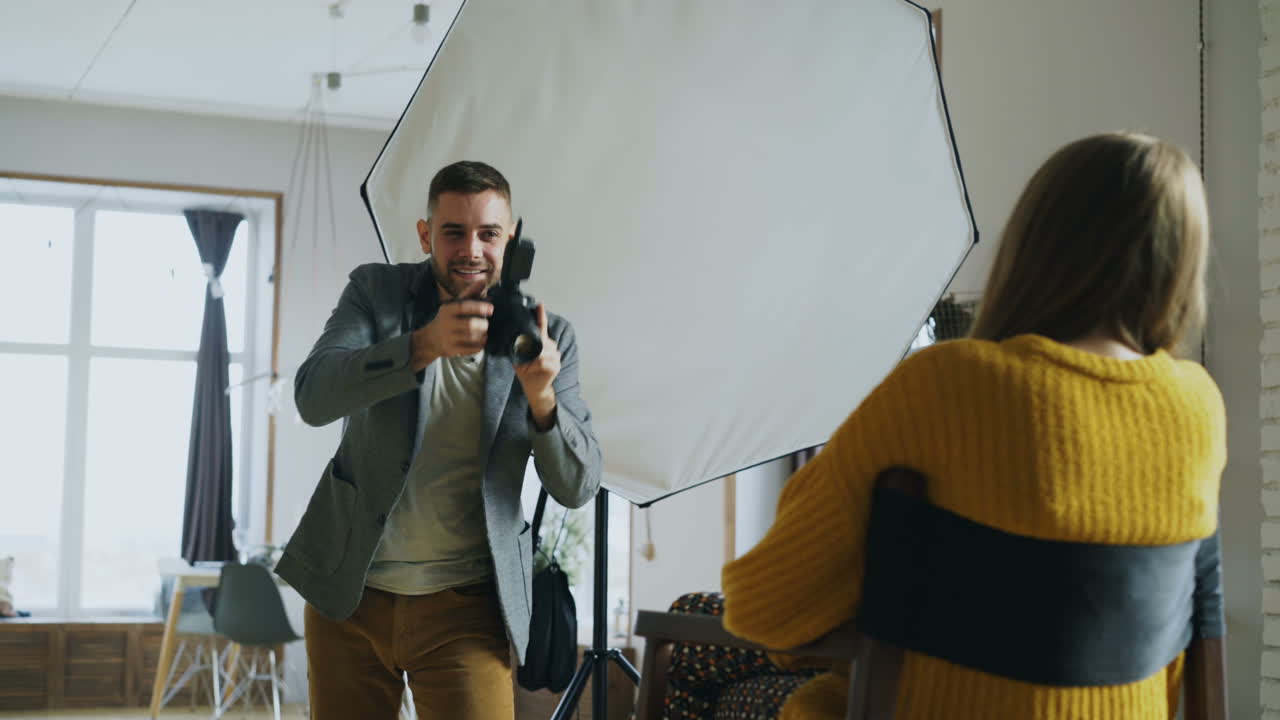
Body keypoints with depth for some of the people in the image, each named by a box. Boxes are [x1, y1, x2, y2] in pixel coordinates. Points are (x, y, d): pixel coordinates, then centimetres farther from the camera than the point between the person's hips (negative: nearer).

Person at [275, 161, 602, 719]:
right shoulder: (375, 291, -1)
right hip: (349, 589, 1)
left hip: (464, 607, -1)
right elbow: (314, 397, -17)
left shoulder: (546, 336, -2)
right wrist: (425, 344, -32)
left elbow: (577, 488, -5)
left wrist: (542, 398, -25)